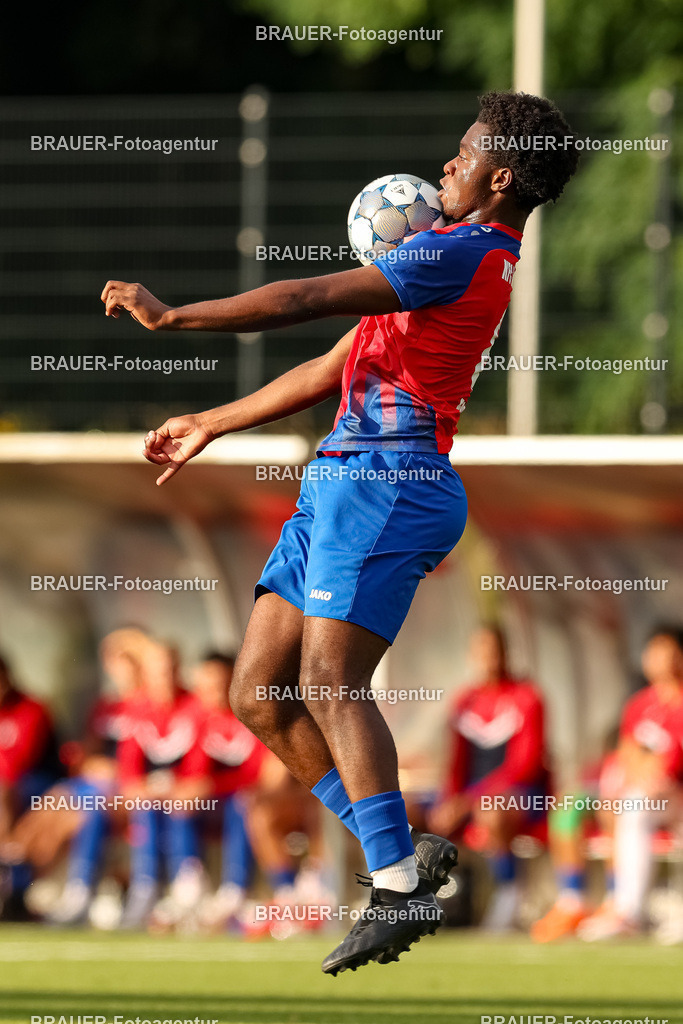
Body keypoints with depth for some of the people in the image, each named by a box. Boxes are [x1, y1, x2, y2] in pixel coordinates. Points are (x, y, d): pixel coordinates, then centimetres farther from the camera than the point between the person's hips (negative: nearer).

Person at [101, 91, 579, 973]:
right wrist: (211, 426, 32)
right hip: (341, 483, 10)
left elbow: (305, 300, -14)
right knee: (258, 696, 5)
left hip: (386, 484, -10)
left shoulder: (460, 254, -9)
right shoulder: (469, 259, 24)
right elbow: (335, 369, 29)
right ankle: (401, 857, 5)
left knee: (328, 685, -21)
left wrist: (169, 317, -7)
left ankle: (399, 887, -24)